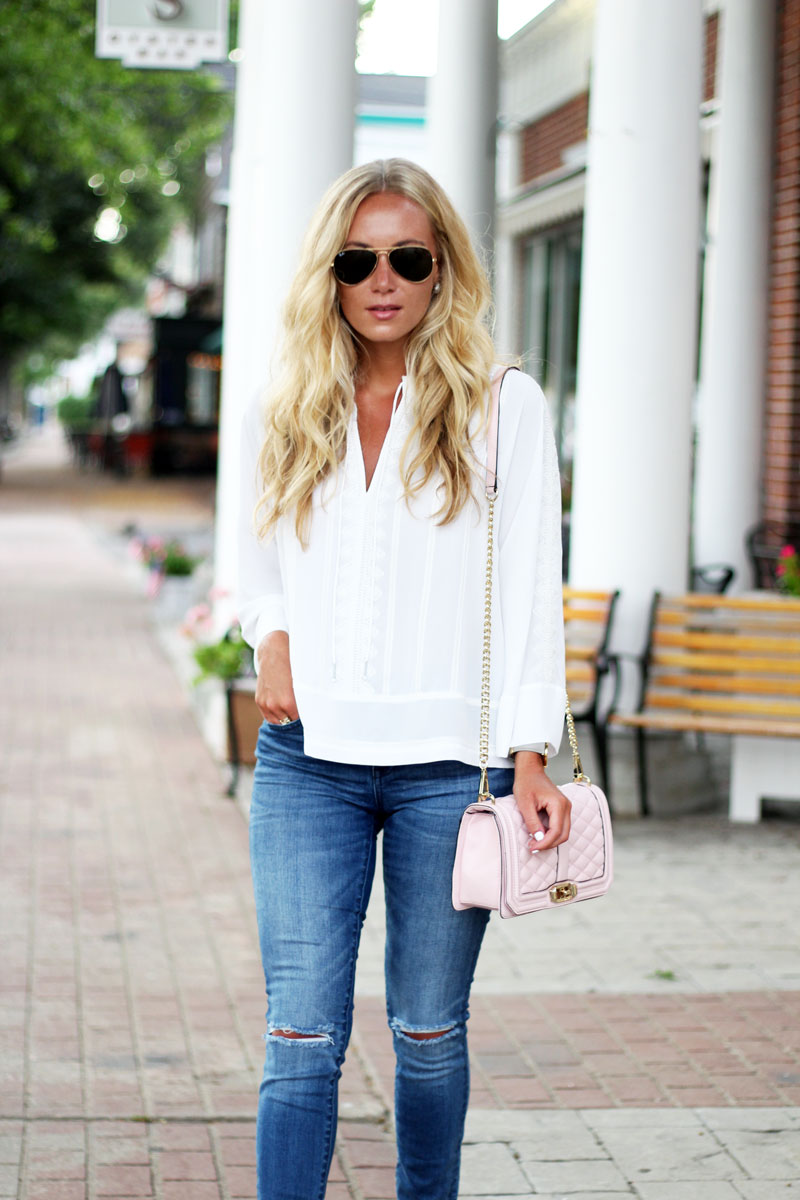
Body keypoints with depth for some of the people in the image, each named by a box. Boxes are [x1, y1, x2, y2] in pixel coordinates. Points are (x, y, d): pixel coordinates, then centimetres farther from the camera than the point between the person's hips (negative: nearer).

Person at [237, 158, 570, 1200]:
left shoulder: (504, 407, 3)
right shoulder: (286, 415, 11)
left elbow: (529, 590, -1)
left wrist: (530, 753, -9)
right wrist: (270, 639, 0)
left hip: (451, 762, -1)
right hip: (308, 760, 2)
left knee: (429, 1031, 7)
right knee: (303, 1034, -5)